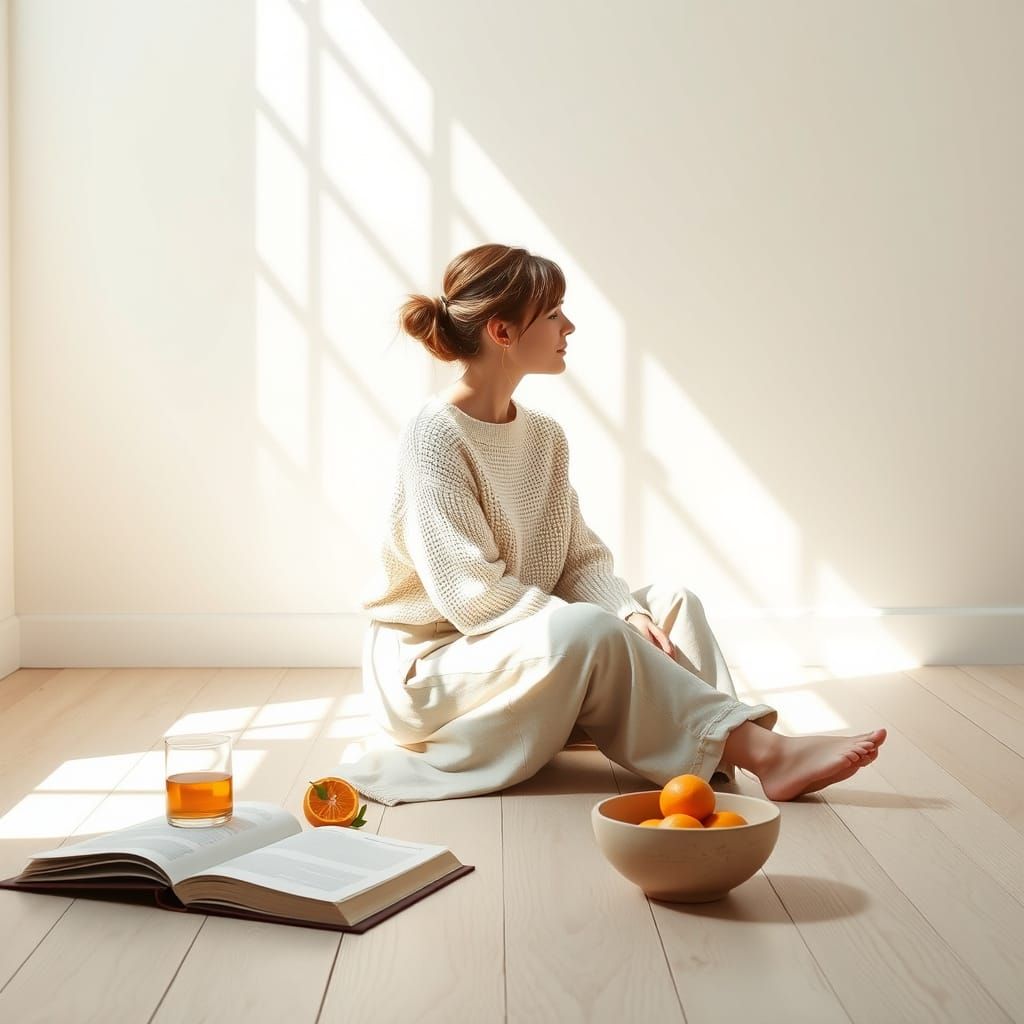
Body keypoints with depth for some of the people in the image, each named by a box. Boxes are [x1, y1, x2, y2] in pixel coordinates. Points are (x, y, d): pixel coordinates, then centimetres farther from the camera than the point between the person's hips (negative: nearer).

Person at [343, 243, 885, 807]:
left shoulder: (544, 435, 7)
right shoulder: (434, 436, -18)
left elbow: (580, 557, 6)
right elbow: (471, 594, -23)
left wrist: (628, 613, -16)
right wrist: (608, 626, -24)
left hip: (523, 645, 8)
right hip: (428, 666, -8)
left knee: (672, 602, -6)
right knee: (588, 628, -32)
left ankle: (718, 764, -28)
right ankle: (761, 749, -27)